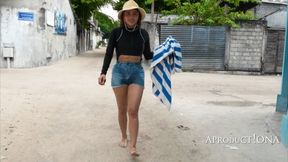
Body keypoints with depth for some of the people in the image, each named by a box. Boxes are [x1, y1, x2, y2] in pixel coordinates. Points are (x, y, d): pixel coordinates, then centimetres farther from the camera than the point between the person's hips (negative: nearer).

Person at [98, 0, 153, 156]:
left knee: (133, 111, -9)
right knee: (122, 110, 10)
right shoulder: (116, 32, 0)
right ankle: (124, 137, 30)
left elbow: (147, 55, 12)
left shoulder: (143, 34, 6)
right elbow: (109, 54, -1)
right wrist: (103, 73, -13)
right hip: (119, 71, 0)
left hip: (137, 72, 0)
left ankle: (133, 146, -6)